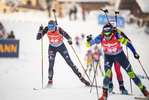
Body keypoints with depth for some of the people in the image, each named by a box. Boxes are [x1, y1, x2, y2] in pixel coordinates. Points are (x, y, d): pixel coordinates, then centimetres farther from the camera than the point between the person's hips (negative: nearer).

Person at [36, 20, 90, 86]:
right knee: (51, 64, -13)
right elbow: (38, 38, -19)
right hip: (52, 47, 2)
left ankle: (81, 77, 0)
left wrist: (70, 40, -56)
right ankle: (50, 81, -2)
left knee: (70, 63, -5)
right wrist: (40, 31, -37)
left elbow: (67, 36, -33)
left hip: (61, 47, -2)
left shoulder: (59, 30, -28)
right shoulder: (47, 29, -20)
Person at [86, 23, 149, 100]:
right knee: (107, 73, -22)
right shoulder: (101, 37, -25)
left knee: (130, 73, 3)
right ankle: (105, 93, -7)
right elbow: (89, 44, -22)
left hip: (119, 55, 0)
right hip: (108, 56, 0)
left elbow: (127, 43, -19)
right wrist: (88, 41, -44)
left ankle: (142, 88, 19)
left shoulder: (116, 36, -29)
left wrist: (134, 53, -19)